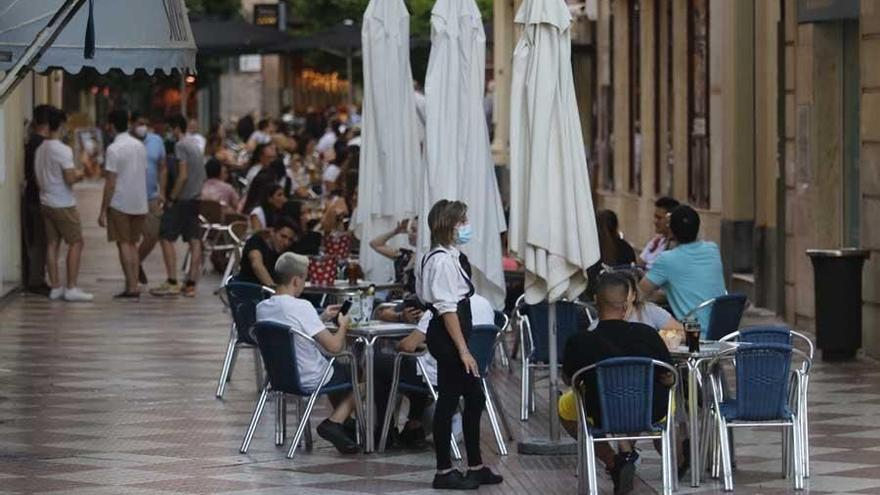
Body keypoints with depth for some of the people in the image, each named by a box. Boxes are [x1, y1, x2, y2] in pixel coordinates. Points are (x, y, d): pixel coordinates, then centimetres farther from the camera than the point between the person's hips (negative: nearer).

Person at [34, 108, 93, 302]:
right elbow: (70, 179, -22)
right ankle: (71, 288, -5)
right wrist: (79, 174, 1)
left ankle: (55, 287, 10)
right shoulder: (63, 150, -17)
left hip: (45, 202, 8)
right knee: (76, 243, -1)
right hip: (63, 204, -8)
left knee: (52, 244, 9)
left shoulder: (40, 149, 7)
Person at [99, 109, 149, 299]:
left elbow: (110, 183, -15)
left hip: (120, 204, -6)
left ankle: (131, 287, -7)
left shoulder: (114, 149, -14)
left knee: (124, 244, -2)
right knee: (132, 244, 13)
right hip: (139, 203, 6)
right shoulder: (140, 146, 8)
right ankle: (134, 286, 11)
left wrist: (103, 210, -11)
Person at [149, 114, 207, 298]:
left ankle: (172, 283, -11)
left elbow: (183, 175, -19)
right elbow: (203, 176, 19)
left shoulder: (180, 146, -11)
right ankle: (191, 284, 6)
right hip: (195, 199, 9)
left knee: (166, 238, -6)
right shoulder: (196, 145, 16)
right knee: (194, 240, 5)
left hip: (182, 199, -9)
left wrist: (171, 198, -14)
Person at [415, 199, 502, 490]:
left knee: (474, 398, 14)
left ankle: (476, 467, 22)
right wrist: (463, 350, -22)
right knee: (448, 401, -3)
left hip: (451, 337, 11)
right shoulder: (443, 260, -17)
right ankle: (444, 472, 5)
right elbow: (447, 309, -22)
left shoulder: (448, 257, 13)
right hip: (448, 337, -11)